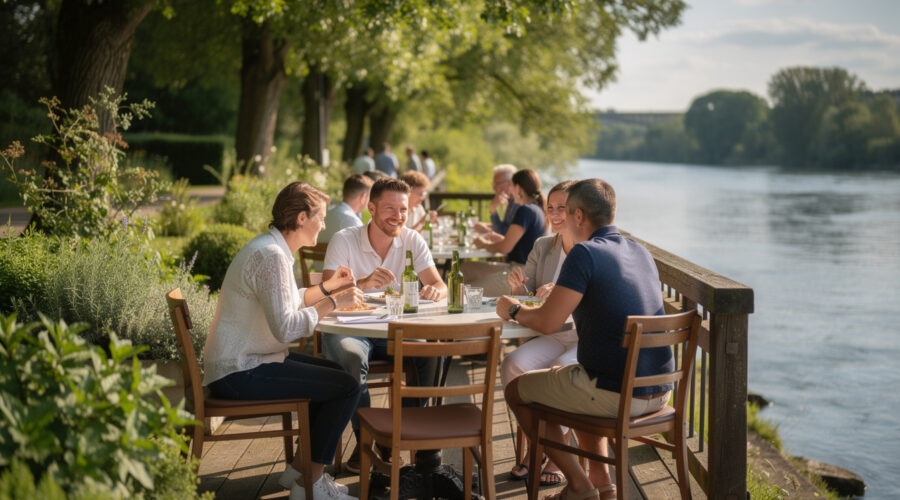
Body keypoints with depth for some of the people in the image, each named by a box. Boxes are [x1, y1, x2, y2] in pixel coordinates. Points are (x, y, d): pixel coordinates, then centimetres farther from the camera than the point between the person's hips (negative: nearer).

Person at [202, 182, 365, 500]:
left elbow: (285, 303, 25)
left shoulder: (272, 248, 12)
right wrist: (333, 302, -19)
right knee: (346, 387, -12)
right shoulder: (270, 256, -21)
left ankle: (298, 470, 21)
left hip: (249, 360, 11)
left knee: (339, 373, 19)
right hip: (240, 372, -11)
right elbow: (285, 328, -28)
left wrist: (327, 287, 21)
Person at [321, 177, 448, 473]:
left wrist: (434, 292, -32)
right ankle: (364, 440, -16)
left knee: (429, 353, -25)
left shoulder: (412, 241, 1)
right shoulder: (344, 241, -9)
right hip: (349, 328, -3)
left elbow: (440, 286, -5)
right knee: (351, 357, -36)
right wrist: (363, 283, -42)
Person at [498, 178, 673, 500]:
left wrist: (513, 310, 3)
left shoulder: (585, 253, -14)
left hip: (615, 395, -8)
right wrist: (564, 295, 31)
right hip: (660, 392, 8)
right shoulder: (641, 252, 11)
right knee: (579, 383, 36)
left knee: (516, 391, 13)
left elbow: (547, 323, -17)